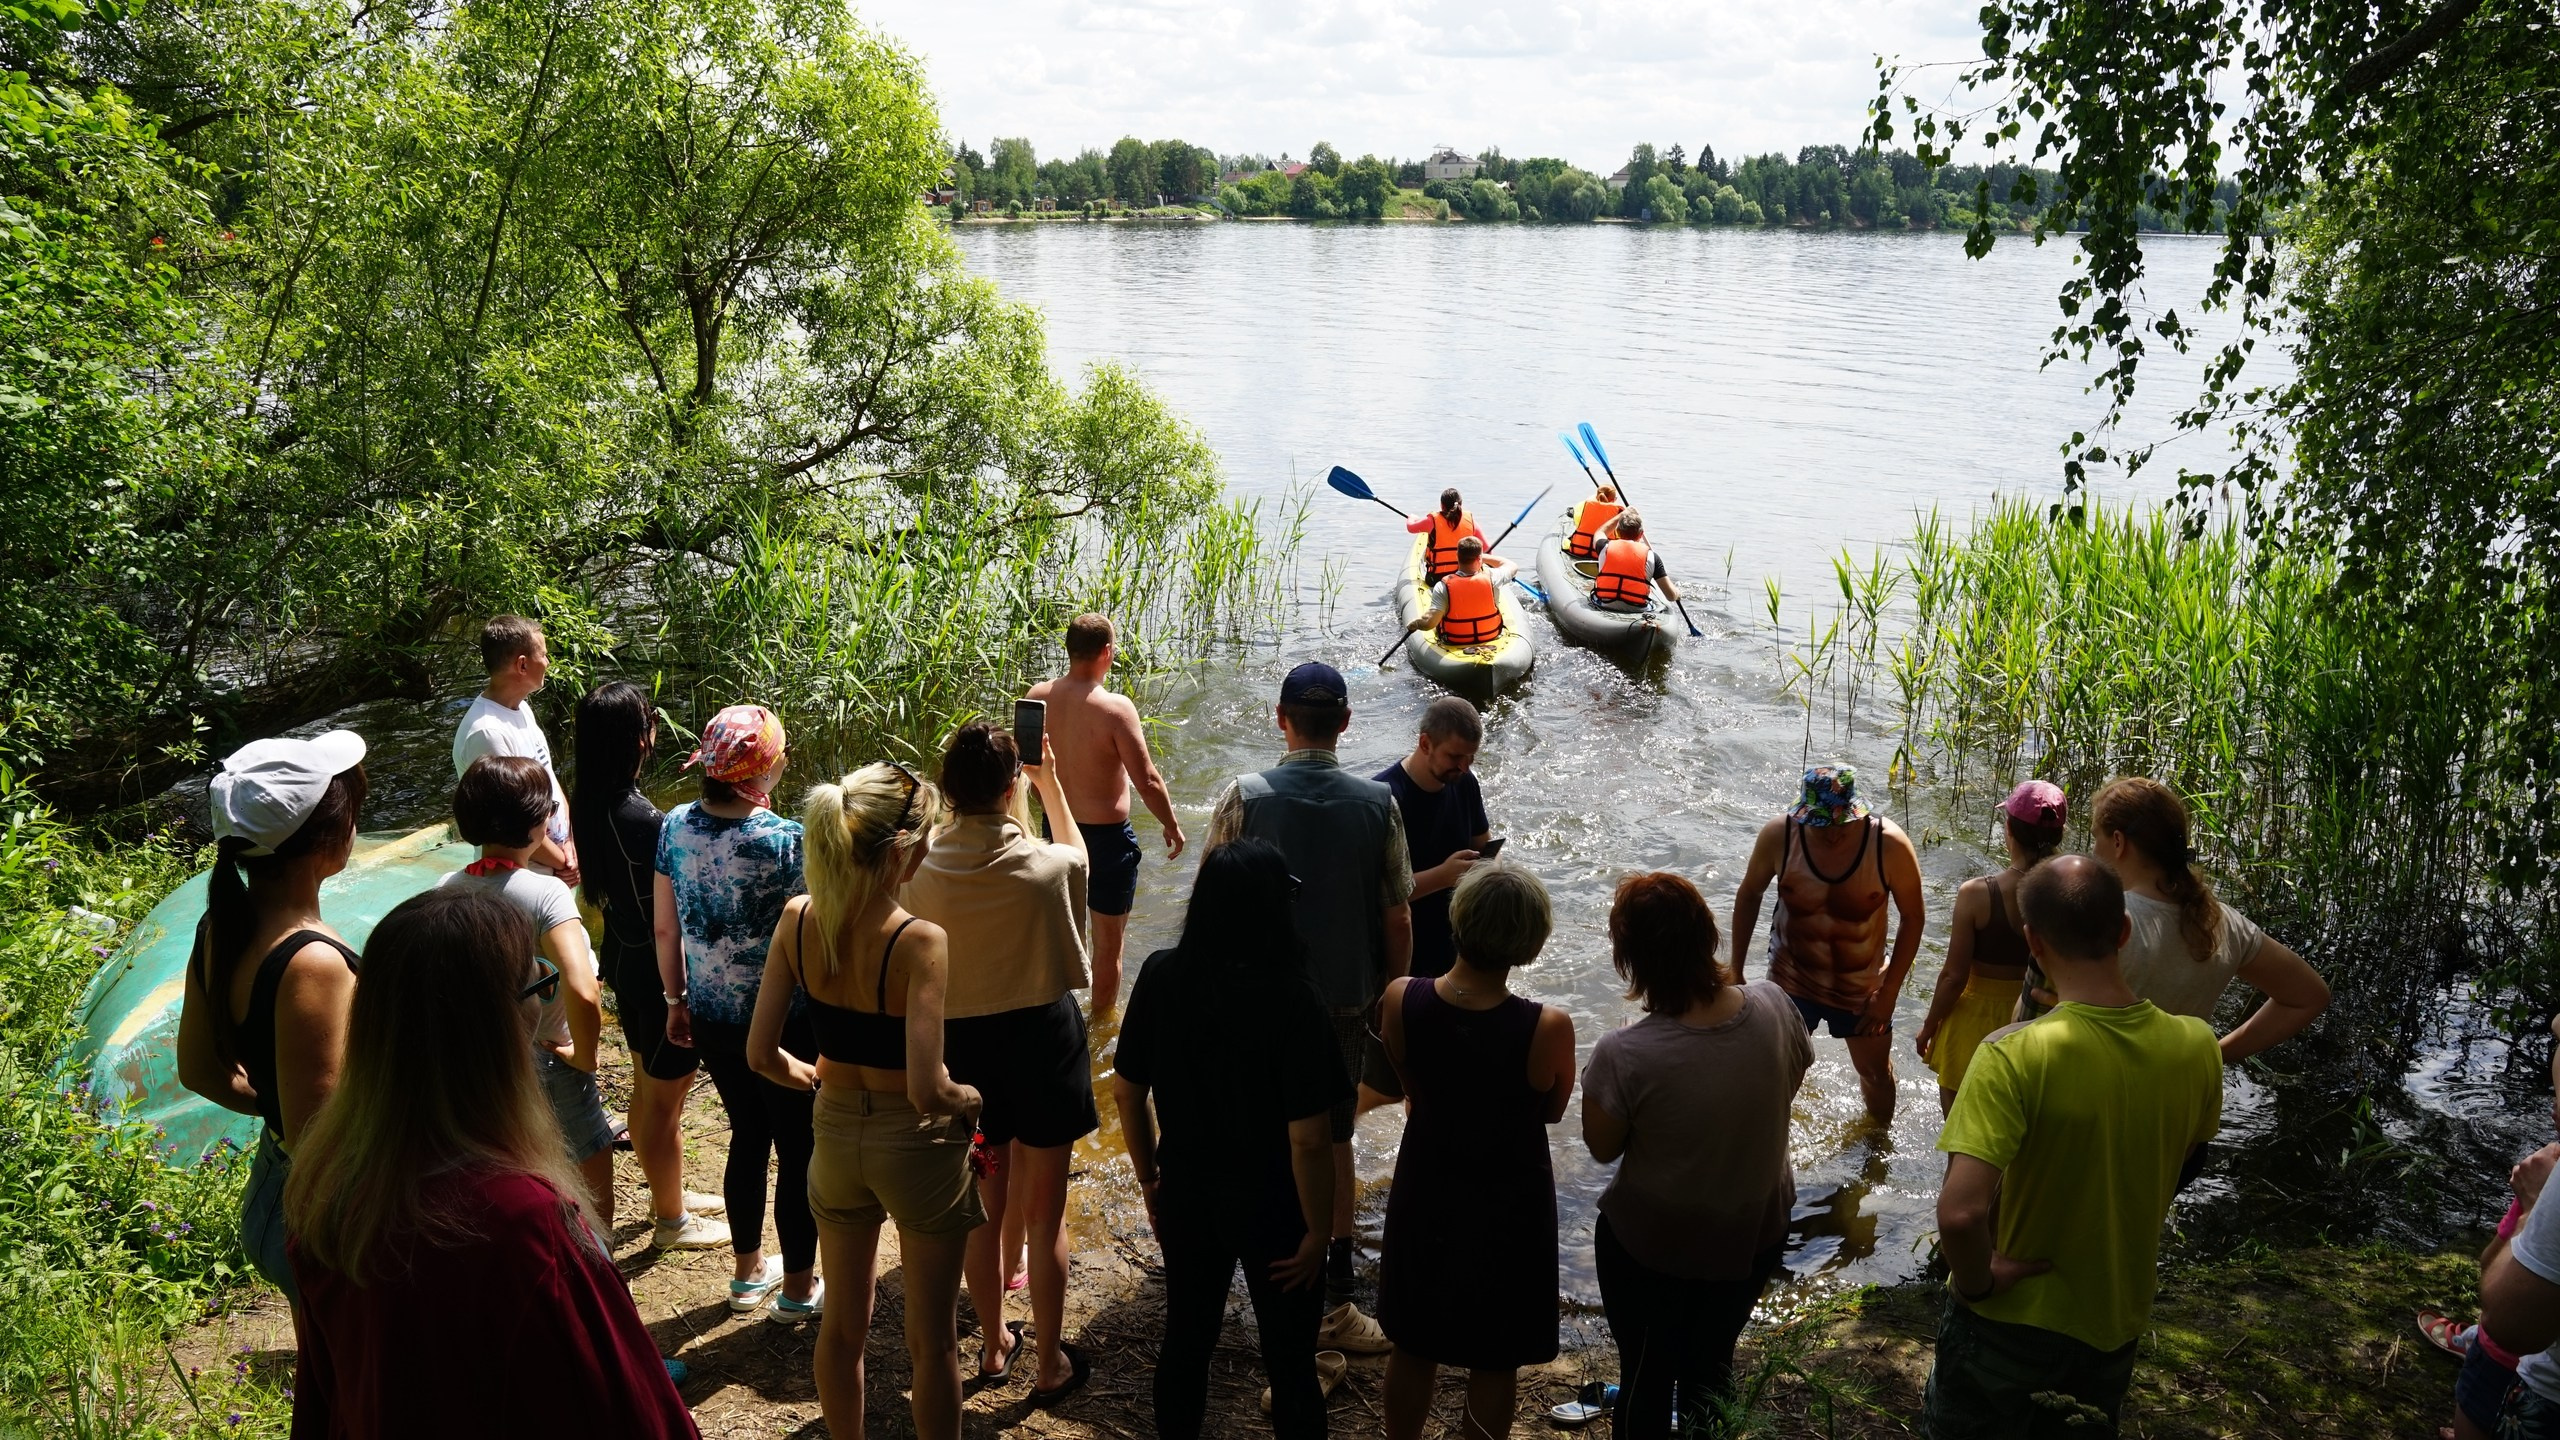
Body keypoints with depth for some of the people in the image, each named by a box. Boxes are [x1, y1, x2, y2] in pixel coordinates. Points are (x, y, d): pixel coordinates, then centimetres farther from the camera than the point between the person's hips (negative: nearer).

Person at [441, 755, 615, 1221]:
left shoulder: (447, 890, -7)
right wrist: (584, 1056, -21)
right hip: (546, 1065, -6)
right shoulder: (545, 893, -26)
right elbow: (582, 993, -38)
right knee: (593, 1202, 13)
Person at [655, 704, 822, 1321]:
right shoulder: (786, 840, -22)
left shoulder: (677, 825, -5)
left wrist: (676, 1000, 15)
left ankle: (749, 1272, 38)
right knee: (799, 1150, 12)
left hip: (711, 1018, 6)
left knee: (748, 1135, 23)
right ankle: (799, 1287, 26)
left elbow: (665, 927, 4)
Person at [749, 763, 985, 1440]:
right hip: (916, 1144, -5)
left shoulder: (798, 920, -12)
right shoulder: (920, 942, -27)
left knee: (843, 1322, 25)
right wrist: (967, 1098, -8)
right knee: (932, 1339, 15)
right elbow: (926, 1090, -30)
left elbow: (761, 1054, -7)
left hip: (836, 1134, 5)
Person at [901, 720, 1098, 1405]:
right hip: (1043, 1039, -2)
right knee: (1044, 1215, 13)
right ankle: (1052, 1364, 27)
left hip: (962, 1045, 2)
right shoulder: (1048, 865, -20)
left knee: (983, 1209, 21)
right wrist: (1052, 782, 12)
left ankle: (994, 1345, 39)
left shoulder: (919, 870, -16)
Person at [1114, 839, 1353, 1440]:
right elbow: (1309, 1139, -24)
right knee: (1289, 1362, 17)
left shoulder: (1161, 975, -13)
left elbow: (1127, 1089, -2)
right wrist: (1318, 1229, -9)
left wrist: (1148, 1176, 13)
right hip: (1271, 1208, -4)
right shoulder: (1292, 998, -26)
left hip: (1185, 1194, 4)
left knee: (1184, 1340, 25)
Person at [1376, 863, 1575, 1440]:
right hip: (1508, 1208, -3)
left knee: (1413, 1345, 25)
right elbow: (1552, 1110, -10)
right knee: (1496, 1362, 21)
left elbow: (1414, 1087, -4)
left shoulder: (1399, 1000, -22)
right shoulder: (1548, 1028, -30)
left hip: (1424, 1195, 3)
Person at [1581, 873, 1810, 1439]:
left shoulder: (1623, 1055, -34)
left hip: (1650, 1244, -4)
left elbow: (1602, 1147, -16)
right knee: (1712, 1361, 29)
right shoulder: (1773, 1005, -21)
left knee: (1647, 1374, 22)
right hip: (1756, 1232, 4)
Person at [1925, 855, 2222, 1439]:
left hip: (2013, 1321, -4)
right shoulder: (2196, 1047, -14)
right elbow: (2186, 1164, 6)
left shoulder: (2013, 1056, -31)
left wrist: (1978, 1280, -19)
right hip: (2119, 1319, 5)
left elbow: (1960, 1213, -38)